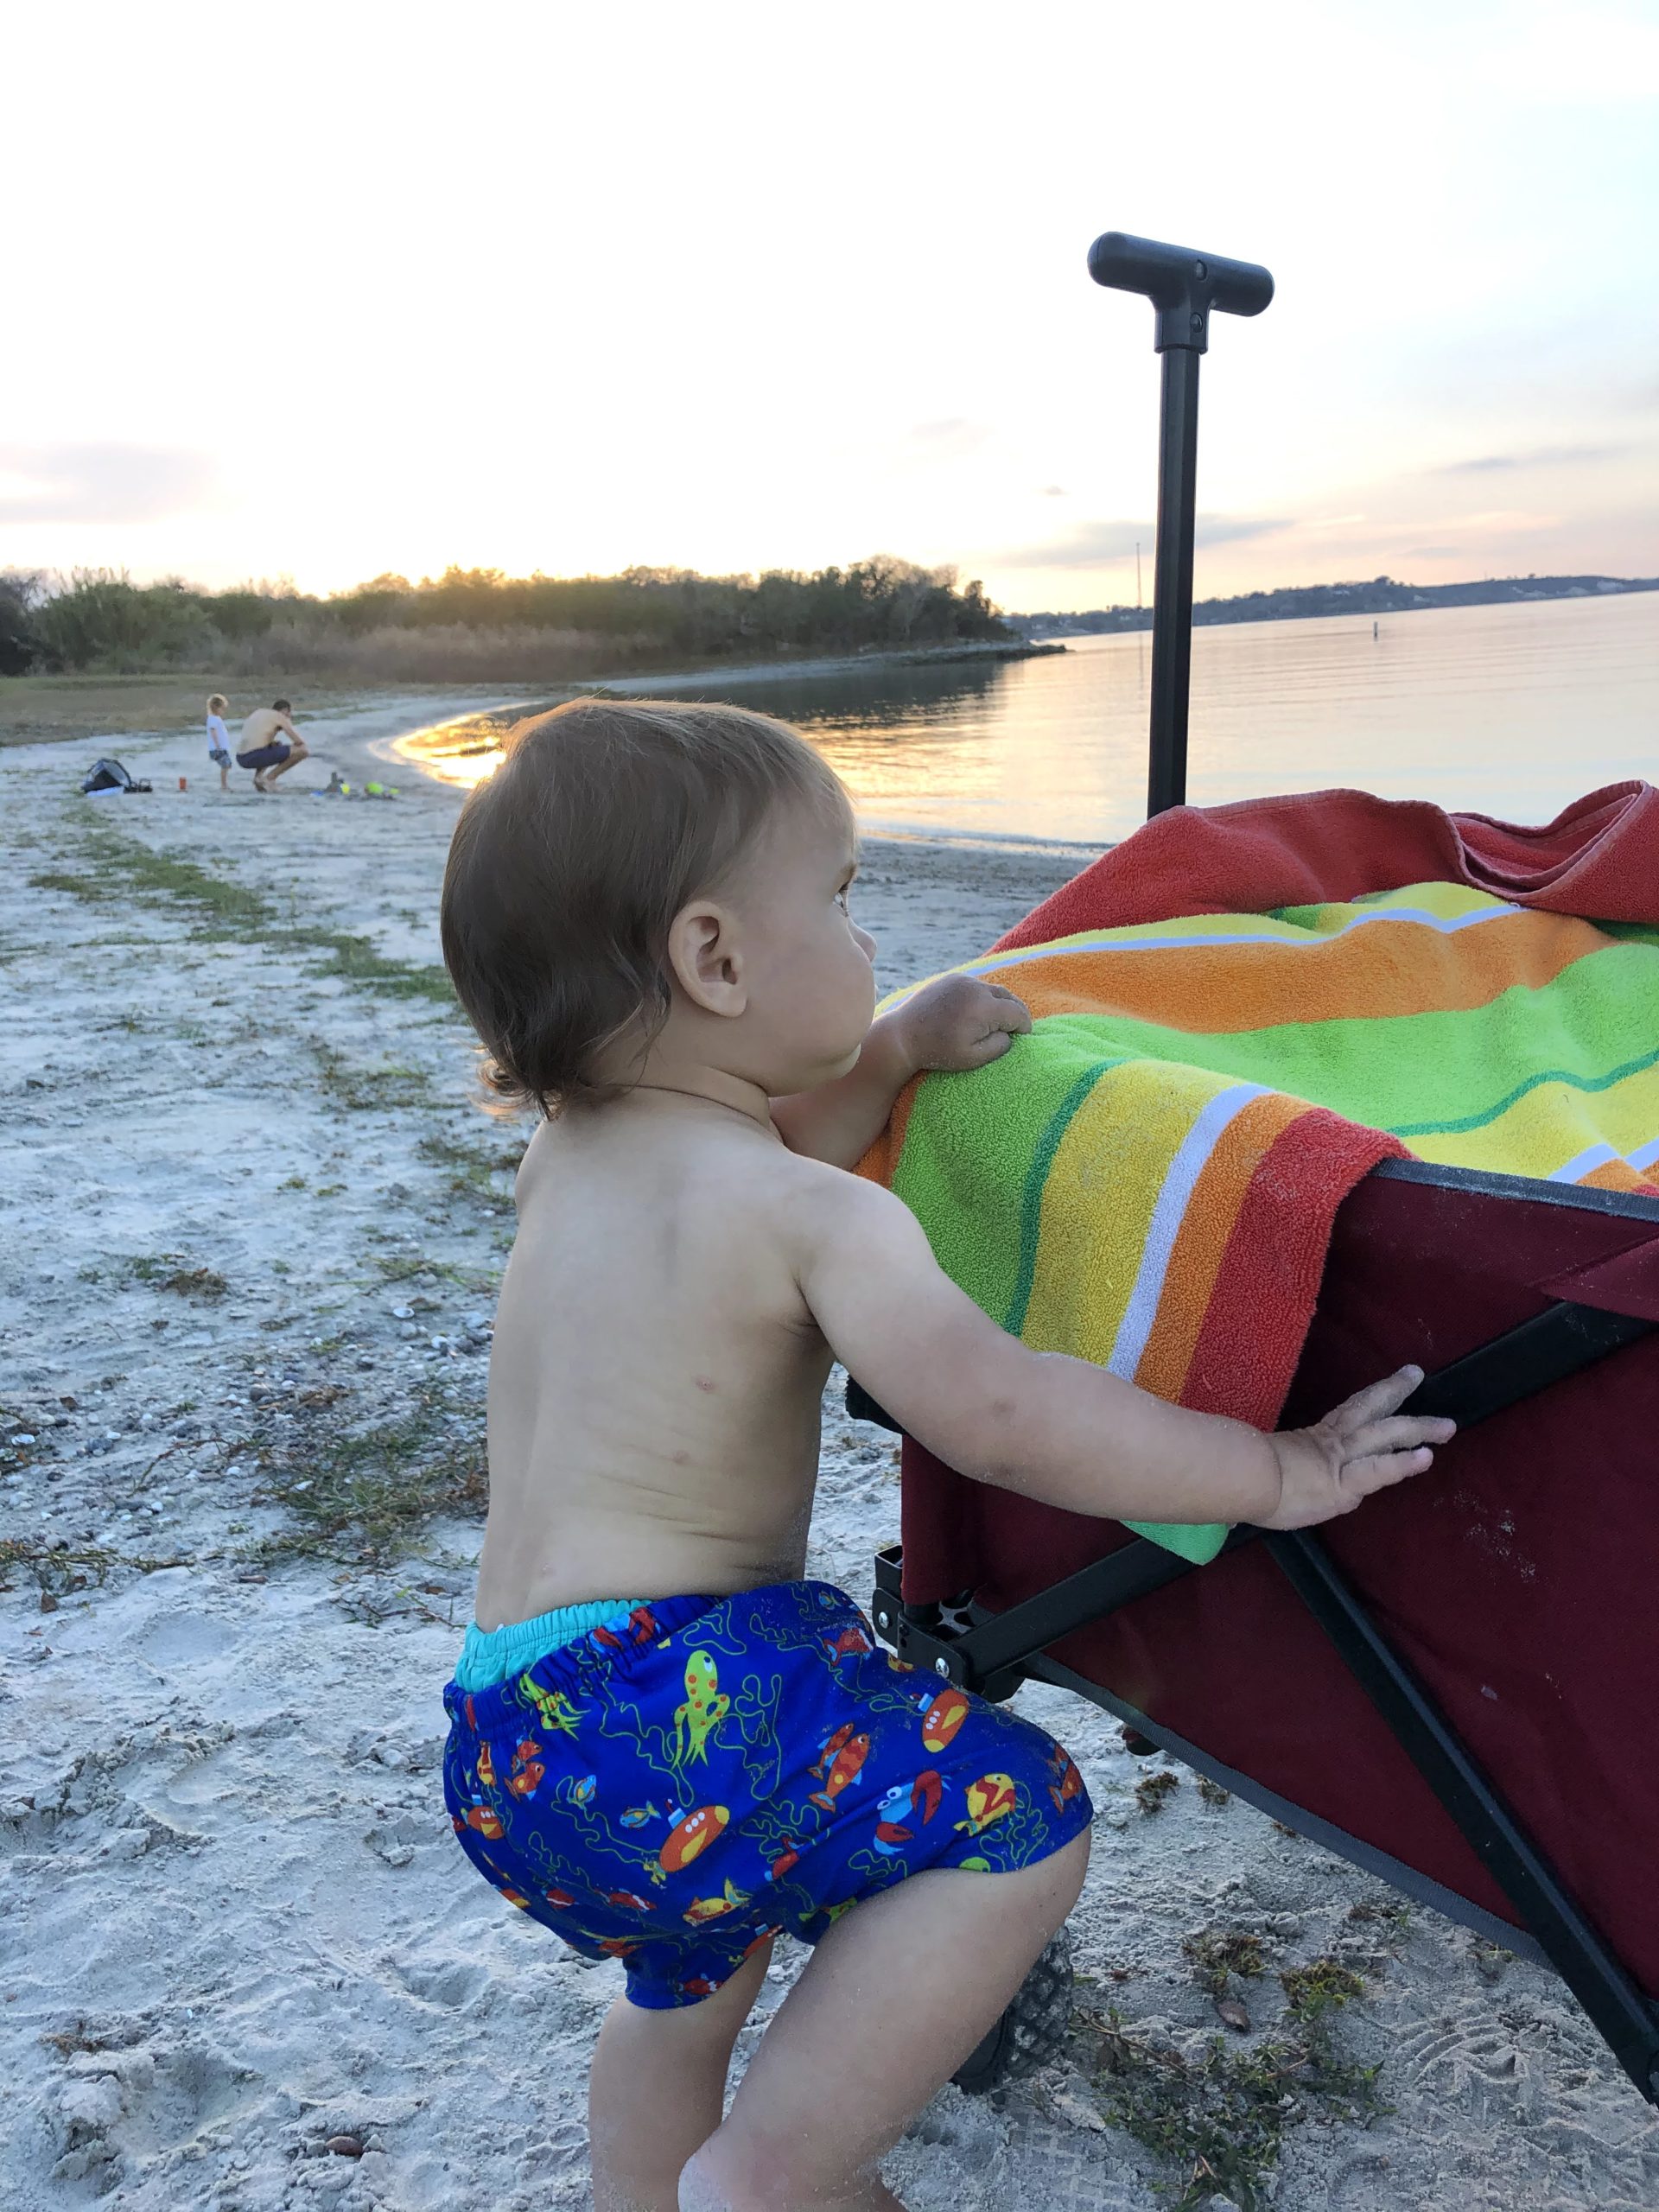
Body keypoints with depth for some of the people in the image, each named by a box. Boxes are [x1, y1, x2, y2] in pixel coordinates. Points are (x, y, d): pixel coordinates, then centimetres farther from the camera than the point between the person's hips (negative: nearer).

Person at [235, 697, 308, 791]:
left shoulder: (258, 712, 26)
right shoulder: (280, 716, 5)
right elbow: (299, 741, 0)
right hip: (257, 756, -8)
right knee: (303, 750, -4)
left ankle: (259, 776, 13)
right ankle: (270, 777, -3)